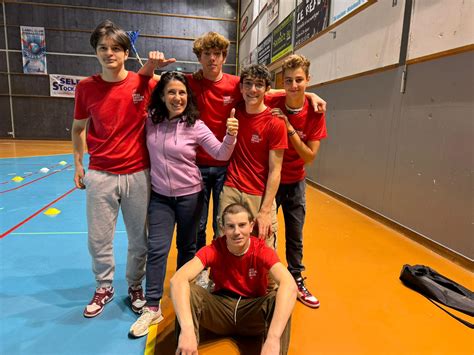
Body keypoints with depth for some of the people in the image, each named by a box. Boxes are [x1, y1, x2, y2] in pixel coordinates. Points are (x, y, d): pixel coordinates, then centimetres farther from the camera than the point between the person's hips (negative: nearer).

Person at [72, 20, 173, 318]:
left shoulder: (144, 84, -4)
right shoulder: (86, 87, 1)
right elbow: (78, 129, 13)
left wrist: (152, 69, -4)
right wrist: (78, 164, 10)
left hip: (138, 175, -1)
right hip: (100, 175, 1)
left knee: (139, 240, 10)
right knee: (98, 240, 10)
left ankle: (135, 287, 34)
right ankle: (104, 288, 35)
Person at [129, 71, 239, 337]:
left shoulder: (195, 125, -10)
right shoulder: (151, 120, -3)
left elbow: (220, 154, -13)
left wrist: (230, 136, -33)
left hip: (189, 195, -1)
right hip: (160, 196, 2)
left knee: (187, 247, 13)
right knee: (157, 249, 0)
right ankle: (153, 308, 13)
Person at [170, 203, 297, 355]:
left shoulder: (262, 251, -19)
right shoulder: (213, 250, -17)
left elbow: (289, 285, -39)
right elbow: (177, 280, -34)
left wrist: (273, 338, -52)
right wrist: (187, 329, -51)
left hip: (253, 311, -1)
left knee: (279, 297, -32)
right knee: (188, 290, -27)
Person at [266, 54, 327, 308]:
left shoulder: (315, 114, -13)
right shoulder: (271, 105, -16)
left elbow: (310, 157, -15)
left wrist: (290, 129, -27)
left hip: (295, 182, 2)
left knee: (295, 235, 12)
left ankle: (296, 281, 32)